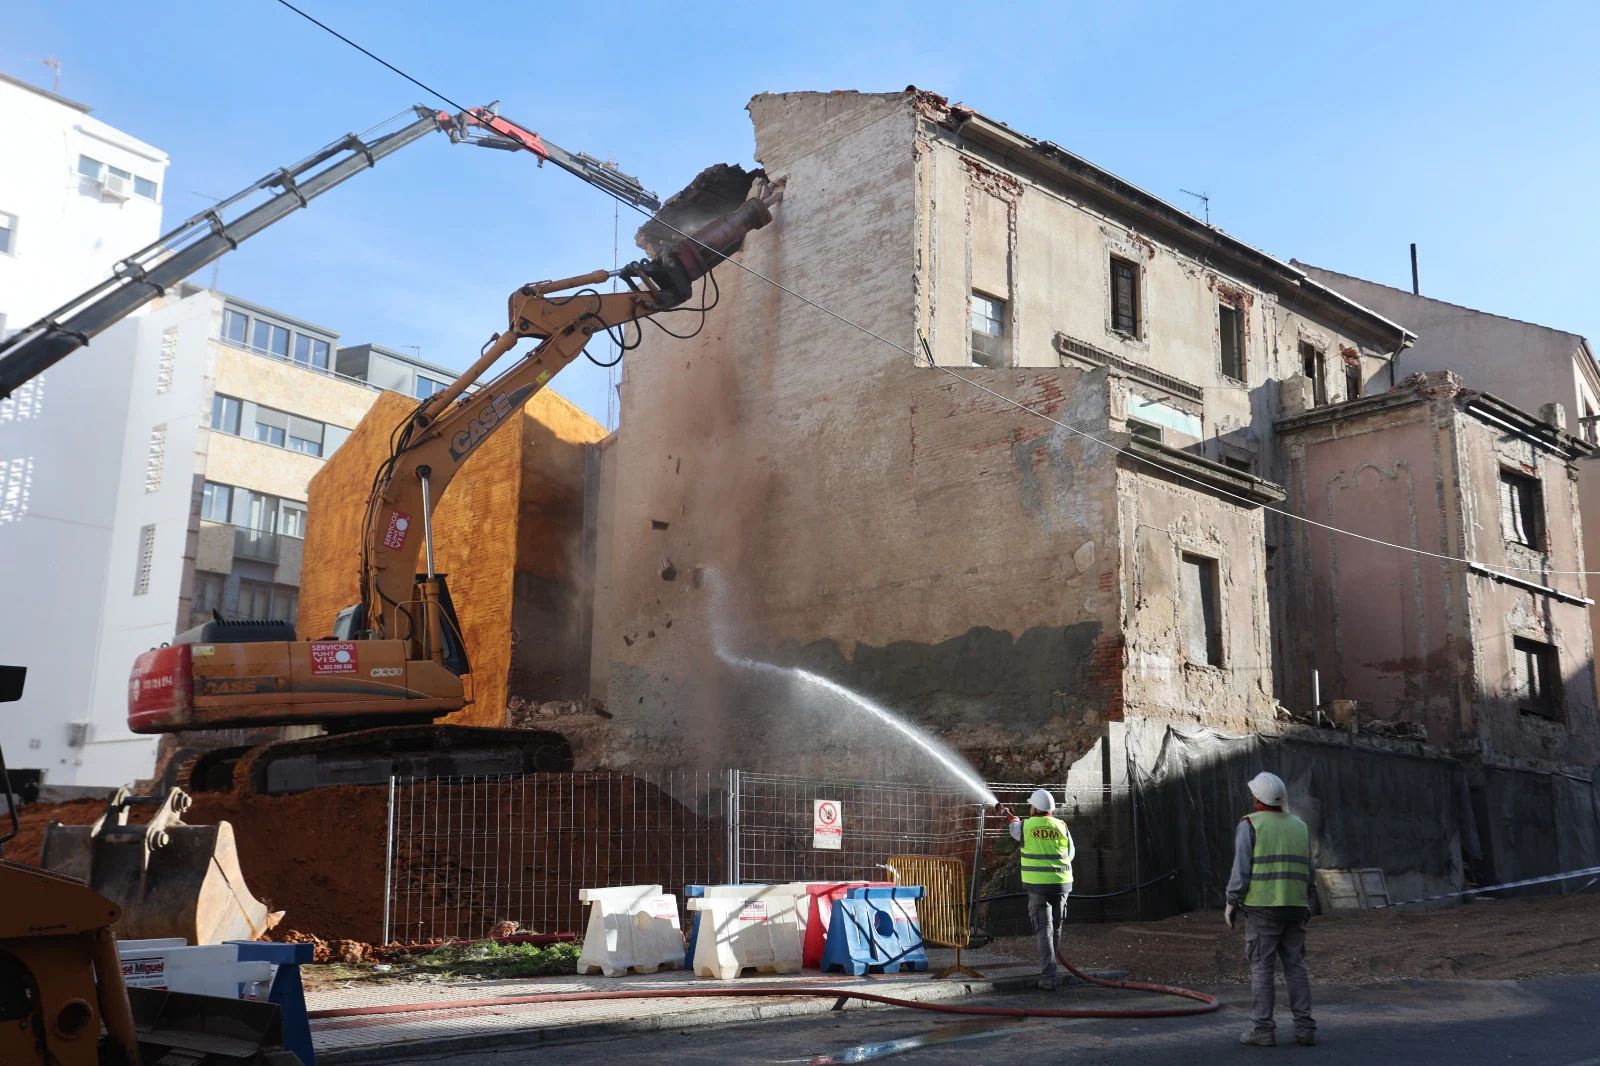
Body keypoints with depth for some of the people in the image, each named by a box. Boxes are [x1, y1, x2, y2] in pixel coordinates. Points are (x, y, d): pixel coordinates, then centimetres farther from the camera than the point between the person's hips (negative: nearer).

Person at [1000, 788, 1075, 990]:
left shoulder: (1026, 826, -3)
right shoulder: (1061, 826, 1)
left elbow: (1014, 827, 20)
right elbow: (1070, 854, 10)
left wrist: (1007, 813, 42)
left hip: (1038, 885, -3)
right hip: (1061, 883, 3)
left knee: (1044, 930, -2)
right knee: (1056, 928, 18)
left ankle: (1048, 977, -8)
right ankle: (1048, 967, 33)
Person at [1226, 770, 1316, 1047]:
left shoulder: (1250, 824, -7)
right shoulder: (1299, 826, 10)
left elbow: (1242, 869, -12)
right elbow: (1306, 873, 11)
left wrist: (1231, 904, -5)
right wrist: (1306, 906, 21)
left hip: (1262, 906, -5)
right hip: (1294, 907, 5)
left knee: (1261, 968, -1)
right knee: (1295, 967, 10)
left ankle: (1263, 1030, -2)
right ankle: (1304, 1028, 6)